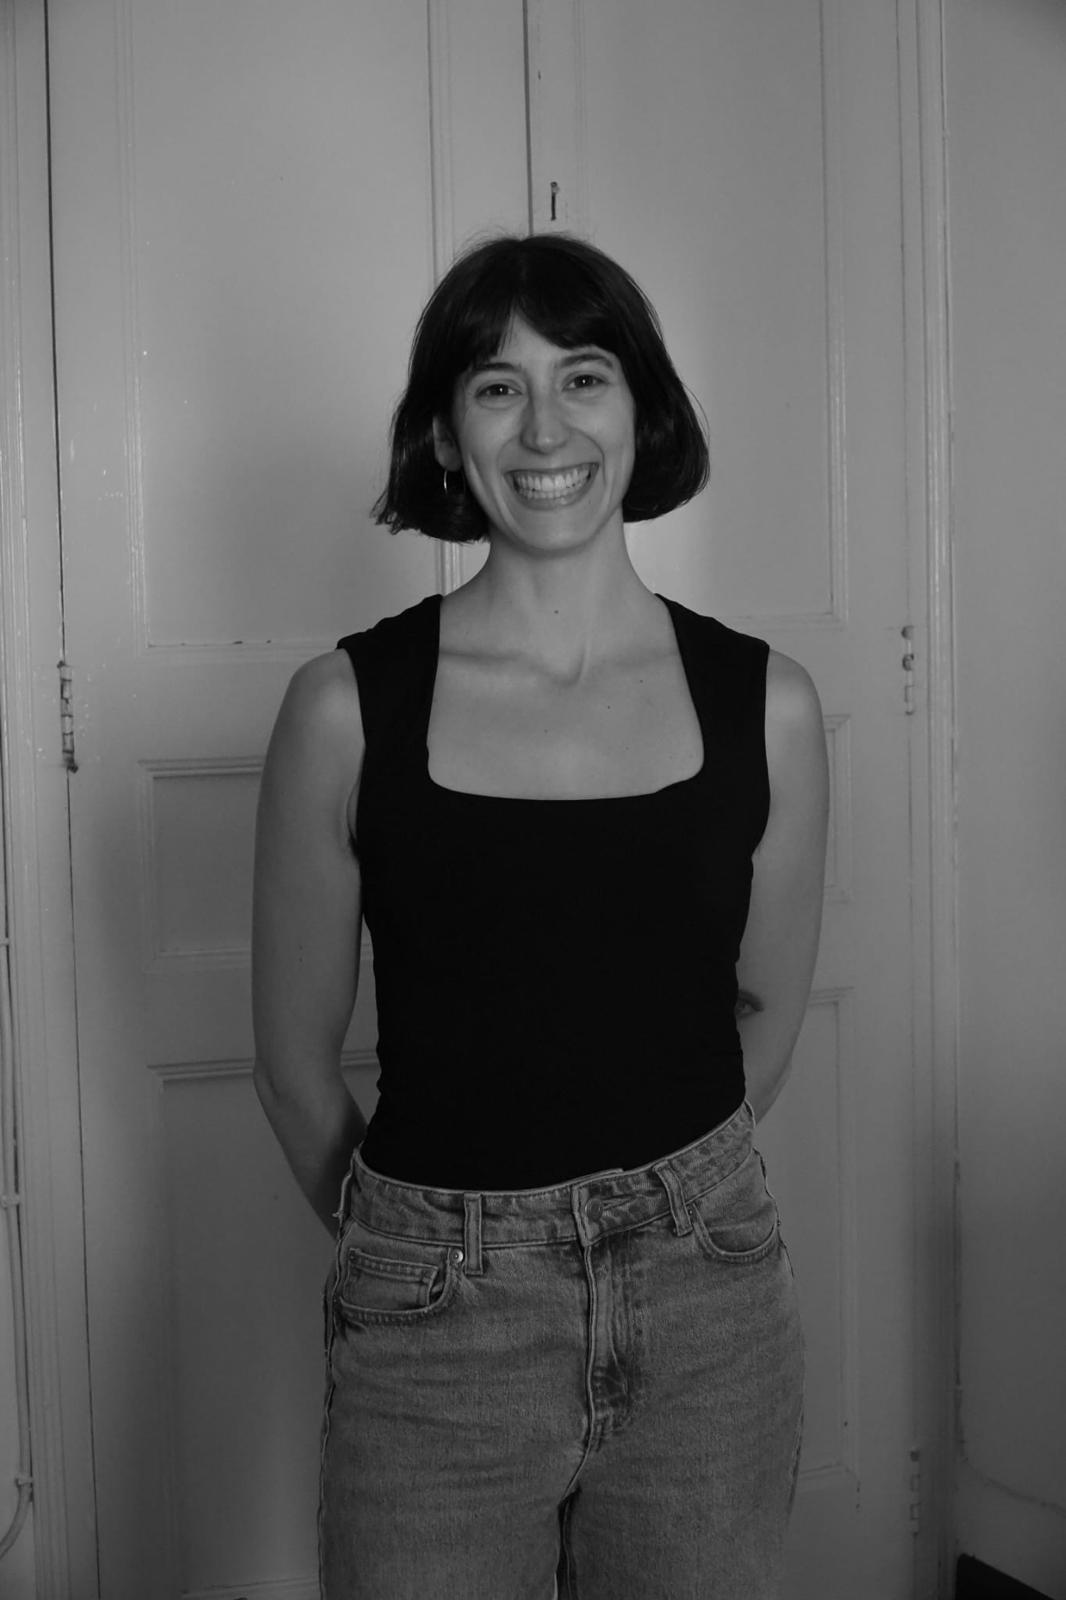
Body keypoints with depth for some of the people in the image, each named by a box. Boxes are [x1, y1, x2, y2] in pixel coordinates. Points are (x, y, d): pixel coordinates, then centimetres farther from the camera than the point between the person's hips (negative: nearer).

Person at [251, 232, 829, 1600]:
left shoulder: (765, 704, -3)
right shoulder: (347, 707, -9)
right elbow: (294, 1064, 0)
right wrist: (428, 1239, 10)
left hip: (709, 1301, 2)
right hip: (434, 1329, -2)